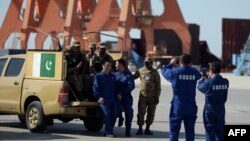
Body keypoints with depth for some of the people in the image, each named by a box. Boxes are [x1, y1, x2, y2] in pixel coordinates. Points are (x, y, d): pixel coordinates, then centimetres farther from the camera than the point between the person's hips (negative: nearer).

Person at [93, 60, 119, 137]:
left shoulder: (113, 76, 21)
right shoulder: (98, 76, 4)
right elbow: (95, 88, -2)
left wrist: (117, 95, 10)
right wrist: (99, 97, -14)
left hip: (113, 99, 6)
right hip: (104, 99, -6)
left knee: (114, 114, -1)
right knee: (107, 114, -18)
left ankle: (109, 131, 13)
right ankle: (108, 132, -14)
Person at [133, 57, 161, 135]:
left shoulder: (155, 72, -3)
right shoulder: (141, 71, 3)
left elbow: (158, 85, -3)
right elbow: (133, 77, 16)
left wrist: (157, 97, -6)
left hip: (152, 96, -1)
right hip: (143, 96, 1)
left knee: (151, 113, 6)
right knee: (141, 112, -2)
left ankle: (147, 129, 17)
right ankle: (140, 129, 7)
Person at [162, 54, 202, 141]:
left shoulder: (175, 72, -9)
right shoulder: (194, 72, -3)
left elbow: (164, 71, 9)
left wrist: (171, 64, 26)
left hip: (177, 107, -2)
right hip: (191, 107, 2)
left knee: (174, 131, 3)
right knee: (190, 131, 8)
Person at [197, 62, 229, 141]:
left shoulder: (208, 82, -17)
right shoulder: (225, 82, -4)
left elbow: (200, 87, 0)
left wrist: (203, 79, 18)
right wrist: (210, 78, 16)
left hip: (210, 109, -4)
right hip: (220, 110, 4)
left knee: (210, 130, 4)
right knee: (220, 131, 12)